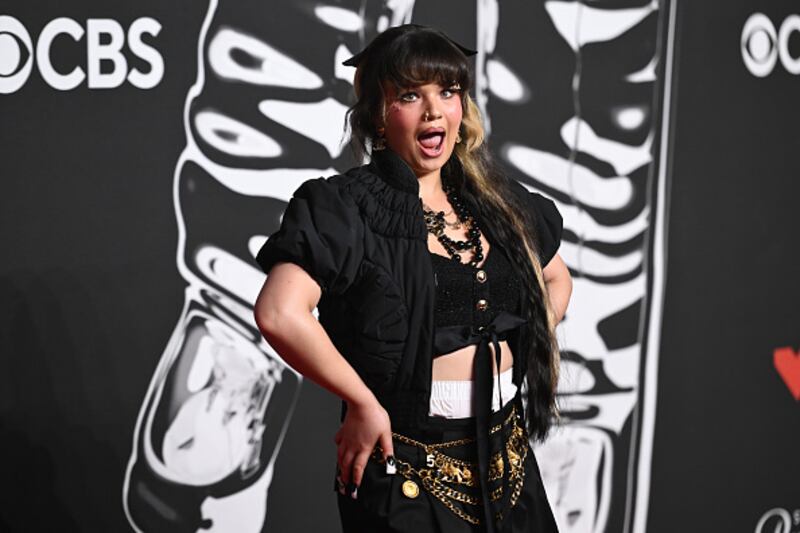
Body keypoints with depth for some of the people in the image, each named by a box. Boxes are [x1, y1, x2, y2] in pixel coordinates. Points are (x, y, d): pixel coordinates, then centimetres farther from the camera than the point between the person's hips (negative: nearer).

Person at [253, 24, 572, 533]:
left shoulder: (499, 202, 7)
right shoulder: (348, 208, -14)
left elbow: (557, 279, 24)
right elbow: (280, 313, -28)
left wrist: (528, 356, 9)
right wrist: (363, 404, -21)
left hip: (507, 463, 6)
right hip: (408, 470, -6)